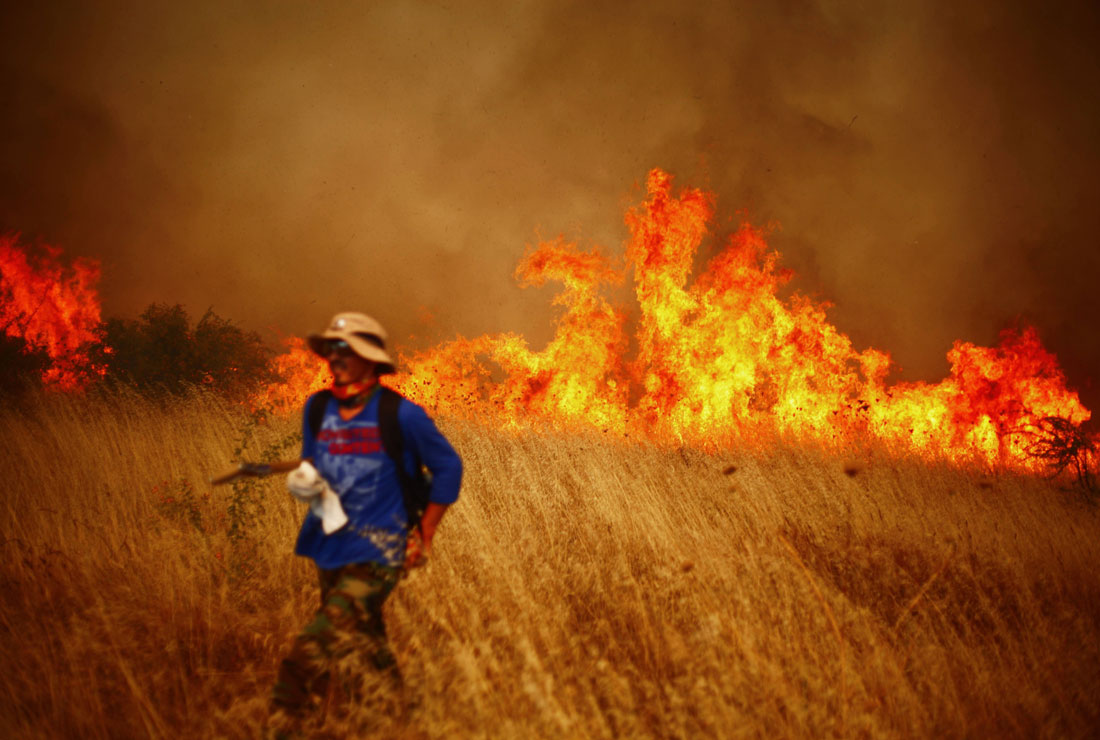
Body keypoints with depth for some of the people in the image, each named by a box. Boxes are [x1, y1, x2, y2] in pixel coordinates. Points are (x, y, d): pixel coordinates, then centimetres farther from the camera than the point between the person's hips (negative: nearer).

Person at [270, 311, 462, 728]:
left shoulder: (400, 415, -11)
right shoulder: (318, 408, 3)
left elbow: (448, 467, -1)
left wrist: (424, 536, -1)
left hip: (376, 555, -6)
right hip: (330, 549, 6)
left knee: (316, 648, -18)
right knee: (365, 648, 17)